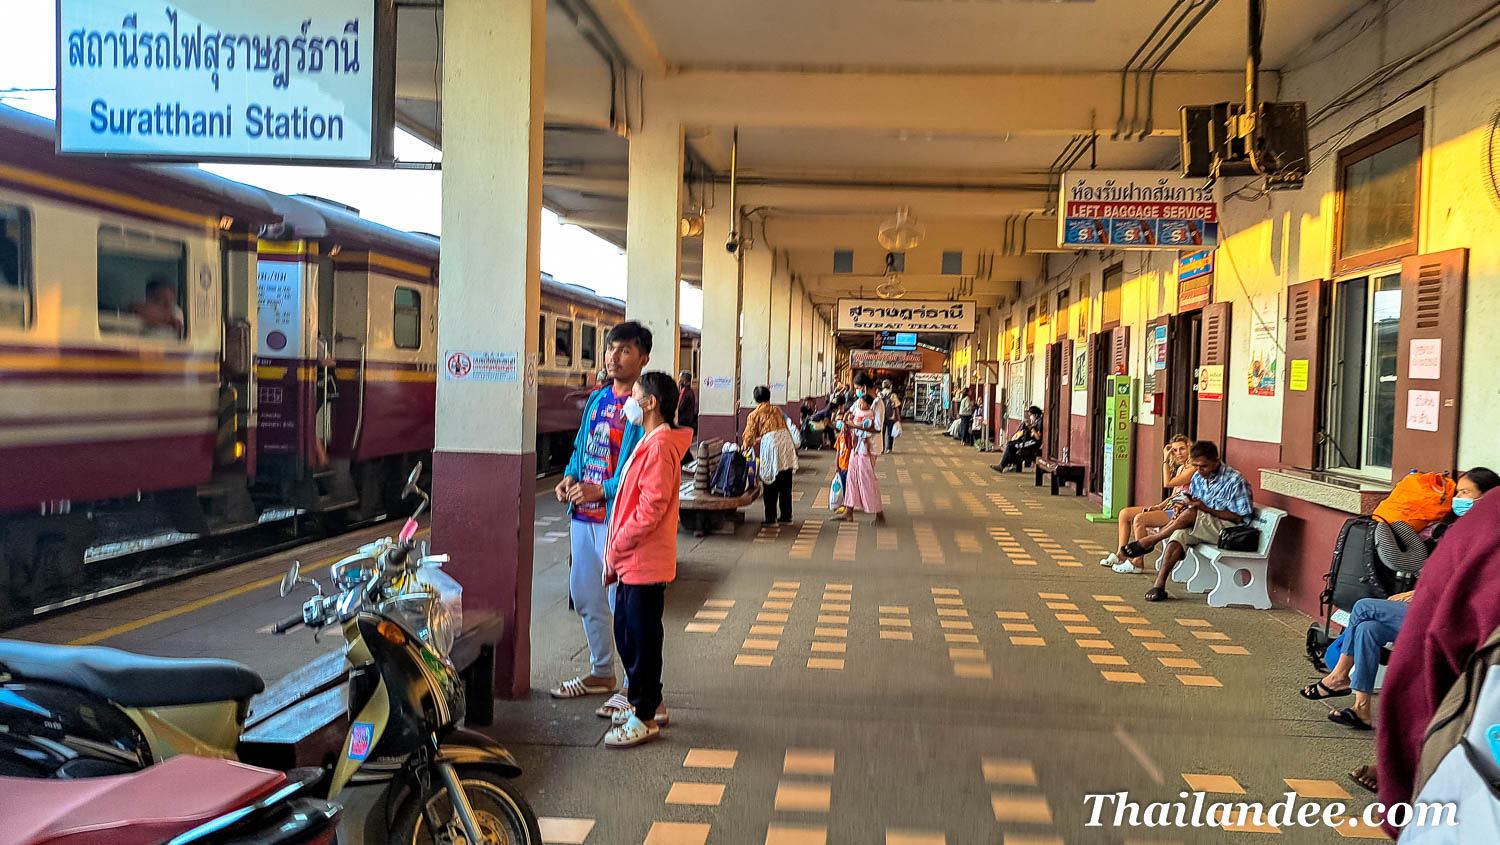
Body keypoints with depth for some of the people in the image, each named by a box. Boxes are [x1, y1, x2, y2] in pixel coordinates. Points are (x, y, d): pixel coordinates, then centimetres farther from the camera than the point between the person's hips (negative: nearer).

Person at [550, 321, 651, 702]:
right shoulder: (597, 399, 13)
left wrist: (602, 491, -22)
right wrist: (570, 477, 3)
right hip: (585, 514, 8)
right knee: (585, 596, 18)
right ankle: (602, 673, 35)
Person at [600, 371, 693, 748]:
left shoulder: (660, 445, -18)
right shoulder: (650, 442, 16)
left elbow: (652, 508, -23)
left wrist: (616, 550, -15)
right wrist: (617, 553, 15)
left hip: (644, 562, -10)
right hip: (632, 562, 10)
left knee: (641, 638, -1)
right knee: (626, 632, 18)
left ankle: (645, 718, 10)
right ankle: (649, 703, 31)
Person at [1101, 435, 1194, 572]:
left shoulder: (1192, 468, -10)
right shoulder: (1179, 468, 20)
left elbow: (1167, 483, -18)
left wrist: (1165, 460, -11)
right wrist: (1159, 506, 6)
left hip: (1179, 510, -10)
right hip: (1169, 506, 10)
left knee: (1140, 519, -29)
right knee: (1125, 513, 2)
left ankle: (1138, 563, -21)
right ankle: (1120, 555, 4)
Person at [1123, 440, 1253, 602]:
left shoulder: (1234, 480, -12)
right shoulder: (1198, 477, 8)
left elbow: (1238, 517, -14)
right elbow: (1192, 505, 15)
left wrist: (1207, 509, -23)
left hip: (1229, 529, -6)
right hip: (1201, 528, 6)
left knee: (1191, 513, -31)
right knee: (1180, 534, -28)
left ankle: (1149, 540, -14)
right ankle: (1159, 584, -34)